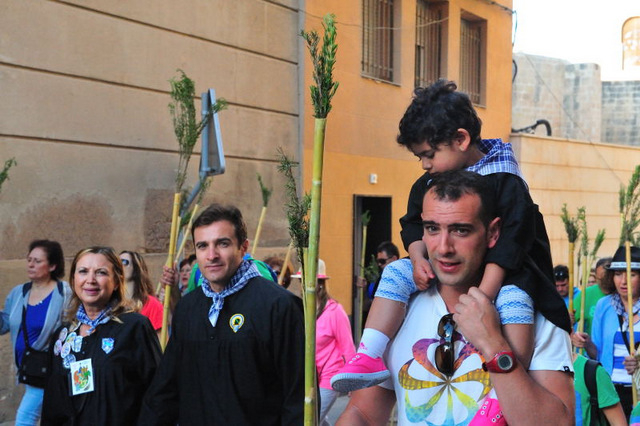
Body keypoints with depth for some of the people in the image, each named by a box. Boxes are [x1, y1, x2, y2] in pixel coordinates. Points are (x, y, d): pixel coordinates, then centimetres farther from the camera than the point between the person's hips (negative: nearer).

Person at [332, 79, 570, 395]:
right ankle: (368, 359, -18)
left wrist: (483, 296, -35)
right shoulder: (427, 184, 3)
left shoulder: (506, 182, -18)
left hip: (499, 270, -6)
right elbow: (413, 224, 6)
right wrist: (418, 258, -17)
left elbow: (508, 243, -26)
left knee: (515, 296, -36)